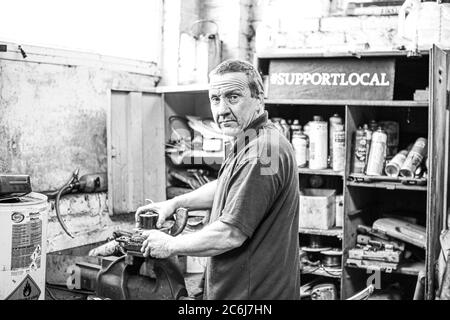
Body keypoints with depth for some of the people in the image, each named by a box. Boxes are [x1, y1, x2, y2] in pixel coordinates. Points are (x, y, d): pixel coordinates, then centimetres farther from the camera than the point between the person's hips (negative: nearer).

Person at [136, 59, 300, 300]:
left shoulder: (260, 155, -25)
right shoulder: (247, 145, 11)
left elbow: (229, 235, -26)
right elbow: (224, 188, 27)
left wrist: (171, 245, -13)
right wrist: (176, 203, 16)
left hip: (253, 293, -10)